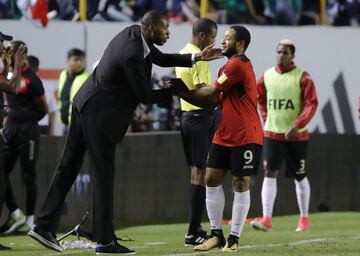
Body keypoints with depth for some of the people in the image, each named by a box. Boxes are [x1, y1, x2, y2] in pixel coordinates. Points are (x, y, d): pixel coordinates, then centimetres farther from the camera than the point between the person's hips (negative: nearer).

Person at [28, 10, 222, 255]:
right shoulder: (132, 55, -25)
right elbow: (144, 95, -16)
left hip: (85, 105, 10)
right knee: (104, 175, -3)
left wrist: (197, 57, 7)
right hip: (99, 115, -10)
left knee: (68, 167, 11)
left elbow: (160, 58, 16)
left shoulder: (134, 33, 4)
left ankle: (44, 225, 13)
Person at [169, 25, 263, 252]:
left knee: (241, 184, -3)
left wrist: (184, 92, 2)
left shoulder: (239, 65, -13)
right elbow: (212, 102, 13)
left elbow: (212, 92, -12)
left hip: (245, 137, -9)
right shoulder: (228, 67, 17)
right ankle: (217, 235, 10)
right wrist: (183, 92, 1)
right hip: (224, 135, 9)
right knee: (212, 179, 4)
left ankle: (234, 239, 0)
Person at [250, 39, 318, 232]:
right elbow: (261, 100, 23)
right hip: (272, 134, 2)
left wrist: (298, 125, -24)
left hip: (296, 135, -2)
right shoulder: (267, 76, 5)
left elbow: (311, 104, -13)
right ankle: (266, 219, -17)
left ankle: (304, 218, 23)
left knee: (299, 177, 8)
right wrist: (266, 120, 12)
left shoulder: (302, 77, -8)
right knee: (270, 174, -11)